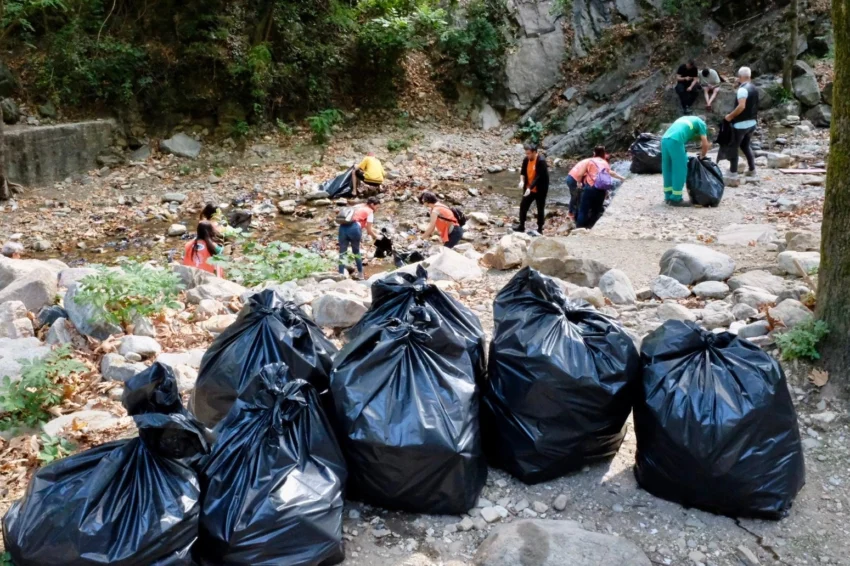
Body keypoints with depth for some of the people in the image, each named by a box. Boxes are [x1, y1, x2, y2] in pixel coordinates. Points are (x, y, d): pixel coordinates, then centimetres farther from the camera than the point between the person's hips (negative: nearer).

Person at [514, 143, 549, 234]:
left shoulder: (541, 161, -23)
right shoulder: (526, 159, -2)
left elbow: (539, 176, -27)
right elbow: (523, 171, 5)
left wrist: (530, 187, -33)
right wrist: (522, 181, -16)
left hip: (540, 190, -6)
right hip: (529, 189, 6)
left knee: (540, 209, 5)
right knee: (523, 206, 9)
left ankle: (540, 229, 17)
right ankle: (521, 226, 22)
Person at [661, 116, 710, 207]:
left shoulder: (685, 118, 36)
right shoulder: (700, 123, 15)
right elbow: (705, 144, 9)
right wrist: (702, 156, 26)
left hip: (665, 139, 7)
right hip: (675, 141, -7)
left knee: (668, 169, 15)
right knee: (680, 170, 0)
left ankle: (668, 197, 20)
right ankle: (676, 199, 2)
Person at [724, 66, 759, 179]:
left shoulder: (742, 89, -18)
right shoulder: (754, 89, 10)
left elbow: (741, 106, -28)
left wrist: (730, 116, -19)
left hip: (741, 124, -9)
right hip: (752, 122, 9)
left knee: (733, 146, 2)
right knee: (745, 145, 20)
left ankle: (733, 171, 4)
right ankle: (752, 169, 18)